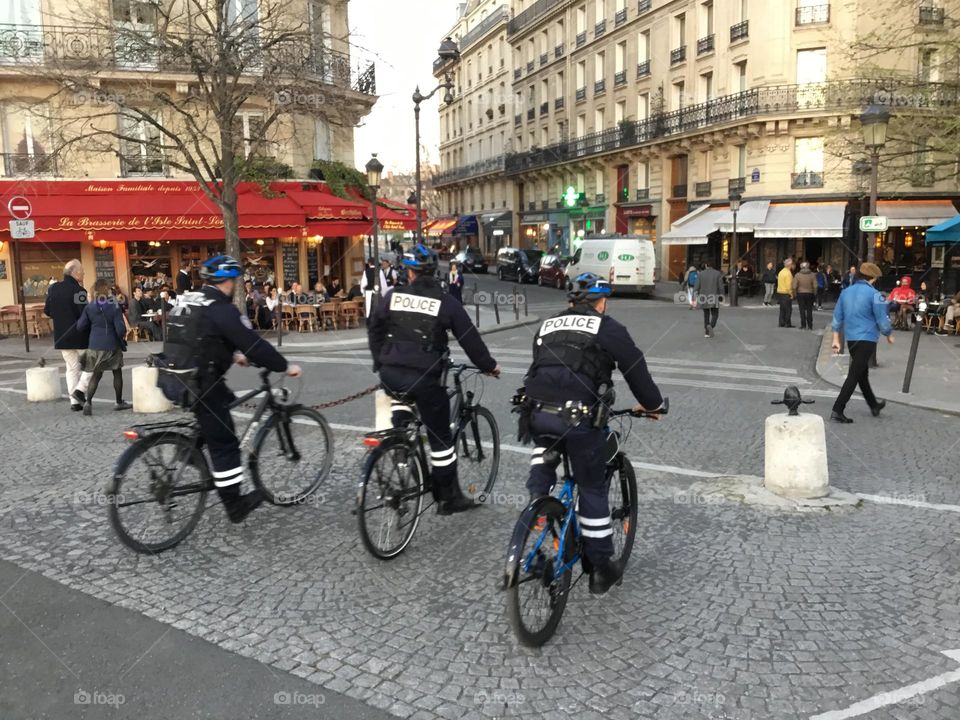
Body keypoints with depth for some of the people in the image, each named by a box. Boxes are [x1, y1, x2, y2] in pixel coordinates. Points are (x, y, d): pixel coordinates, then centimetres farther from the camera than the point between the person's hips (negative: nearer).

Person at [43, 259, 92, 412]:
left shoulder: (53, 289, 4)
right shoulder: (78, 290, -18)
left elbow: (47, 311, 12)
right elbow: (84, 313, -24)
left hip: (62, 336, 6)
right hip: (81, 336, -6)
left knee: (72, 368, 13)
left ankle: (75, 401, 11)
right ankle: (80, 389, -7)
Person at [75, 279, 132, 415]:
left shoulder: (89, 307, -1)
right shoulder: (114, 307, -11)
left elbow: (80, 326, 0)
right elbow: (120, 329, -15)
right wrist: (123, 336, 6)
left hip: (95, 346, 3)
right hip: (112, 345, -3)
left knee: (96, 374, 11)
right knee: (117, 373, 13)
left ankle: (88, 401, -6)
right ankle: (119, 402, 20)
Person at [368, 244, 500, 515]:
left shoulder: (392, 296, 6)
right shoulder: (446, 302, 0)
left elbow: (374, 330, 15)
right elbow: (469, 338, 4)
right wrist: (489, 366, 18)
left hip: (390, 373, 3)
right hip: (424, 377, -3)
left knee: (401, 392, 39)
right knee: (440, 438, 8)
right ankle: (449, 498, 17)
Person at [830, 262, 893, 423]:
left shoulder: (846, 292, 8)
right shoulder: (873, 294, -12)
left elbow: (837, 317, 10)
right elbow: (882, 319, -8)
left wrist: (836, 339, 14)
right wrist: (889, 335, 10)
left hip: (851, 339, 7)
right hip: (867, 340, -7)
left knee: (862, 373, 20)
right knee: (854, 375, -6)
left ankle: (874, 405, 38)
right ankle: (837, 411, -11)